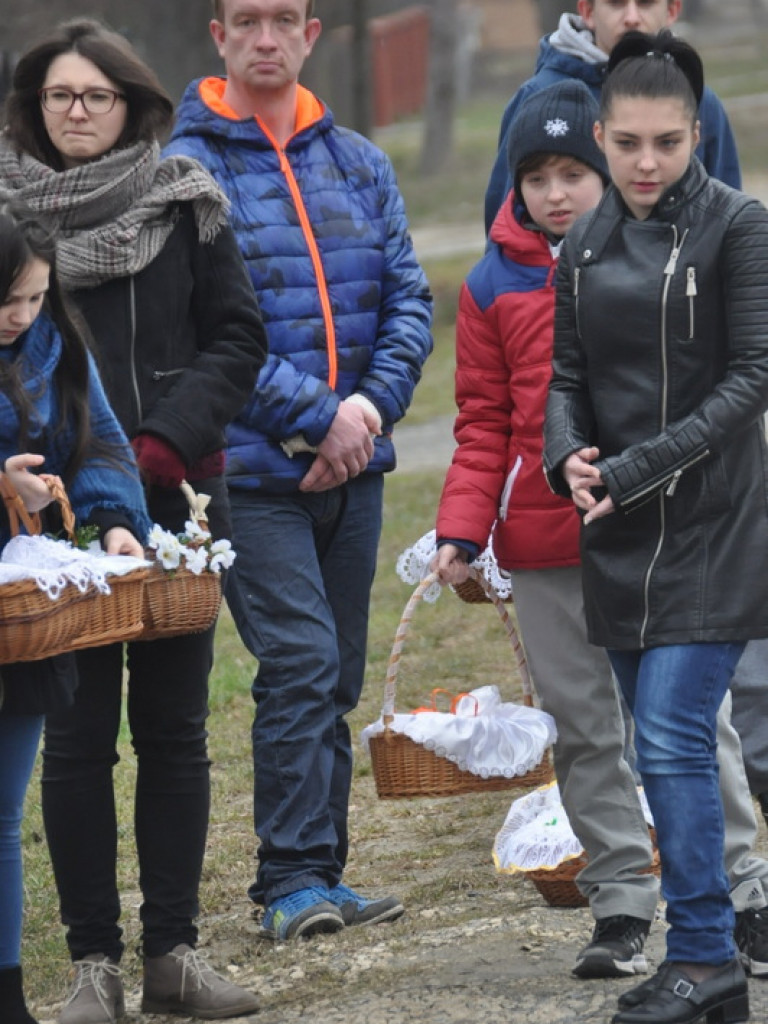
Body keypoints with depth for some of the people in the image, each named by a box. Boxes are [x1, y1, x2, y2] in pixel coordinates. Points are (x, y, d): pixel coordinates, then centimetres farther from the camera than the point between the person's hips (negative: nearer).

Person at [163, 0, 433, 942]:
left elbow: (408, 298, 9)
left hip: (352, 468, 6)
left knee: (336, 679, 9)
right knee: (299, 663, -15)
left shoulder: (360, 165, 12)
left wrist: (372, 405, -9)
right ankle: (294, 881, -11)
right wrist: (319, 414, -16)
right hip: (250, 468, -6)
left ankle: (312, 879, 16)